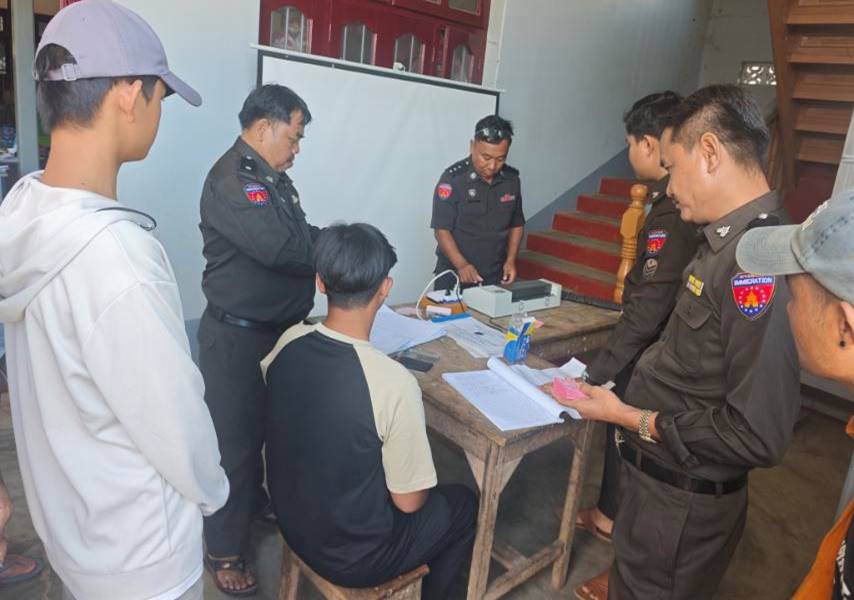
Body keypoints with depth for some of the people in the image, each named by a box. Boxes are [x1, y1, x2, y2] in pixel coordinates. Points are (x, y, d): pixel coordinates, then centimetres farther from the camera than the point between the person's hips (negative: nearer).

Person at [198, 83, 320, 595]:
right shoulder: (232, 179, -21)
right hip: (238, 336, -9)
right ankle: (225, 549, 21)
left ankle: (256, 504, 45)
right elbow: (280, 245, -33)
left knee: (269, 426, 23)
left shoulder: (272, 176, 12)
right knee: (236, 439, 3)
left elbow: (300, 239, 13)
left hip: (279, 328, 10)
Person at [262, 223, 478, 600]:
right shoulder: (394, 383, -32)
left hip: (292, 523, 6)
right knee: (464, 505, 19)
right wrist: (416, 494, 3)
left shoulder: (287, 343, -13)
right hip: (353, 557, -6)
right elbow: (408, 501, -19)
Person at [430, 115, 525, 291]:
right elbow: (441, 230, -14)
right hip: (455, 276, -4)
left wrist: (510, 260, 0)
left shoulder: (512, 179, 1)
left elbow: (516, 224, 12)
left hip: (495, 276, 4)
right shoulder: (453, 178, -14)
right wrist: (462, 264, -26)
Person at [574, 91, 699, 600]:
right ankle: (609, 516, 47)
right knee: (620, 434, 24)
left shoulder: (672, 214, -27)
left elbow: (646, 312, -29)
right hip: (657, 351, 9)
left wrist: (596, 375, -26)